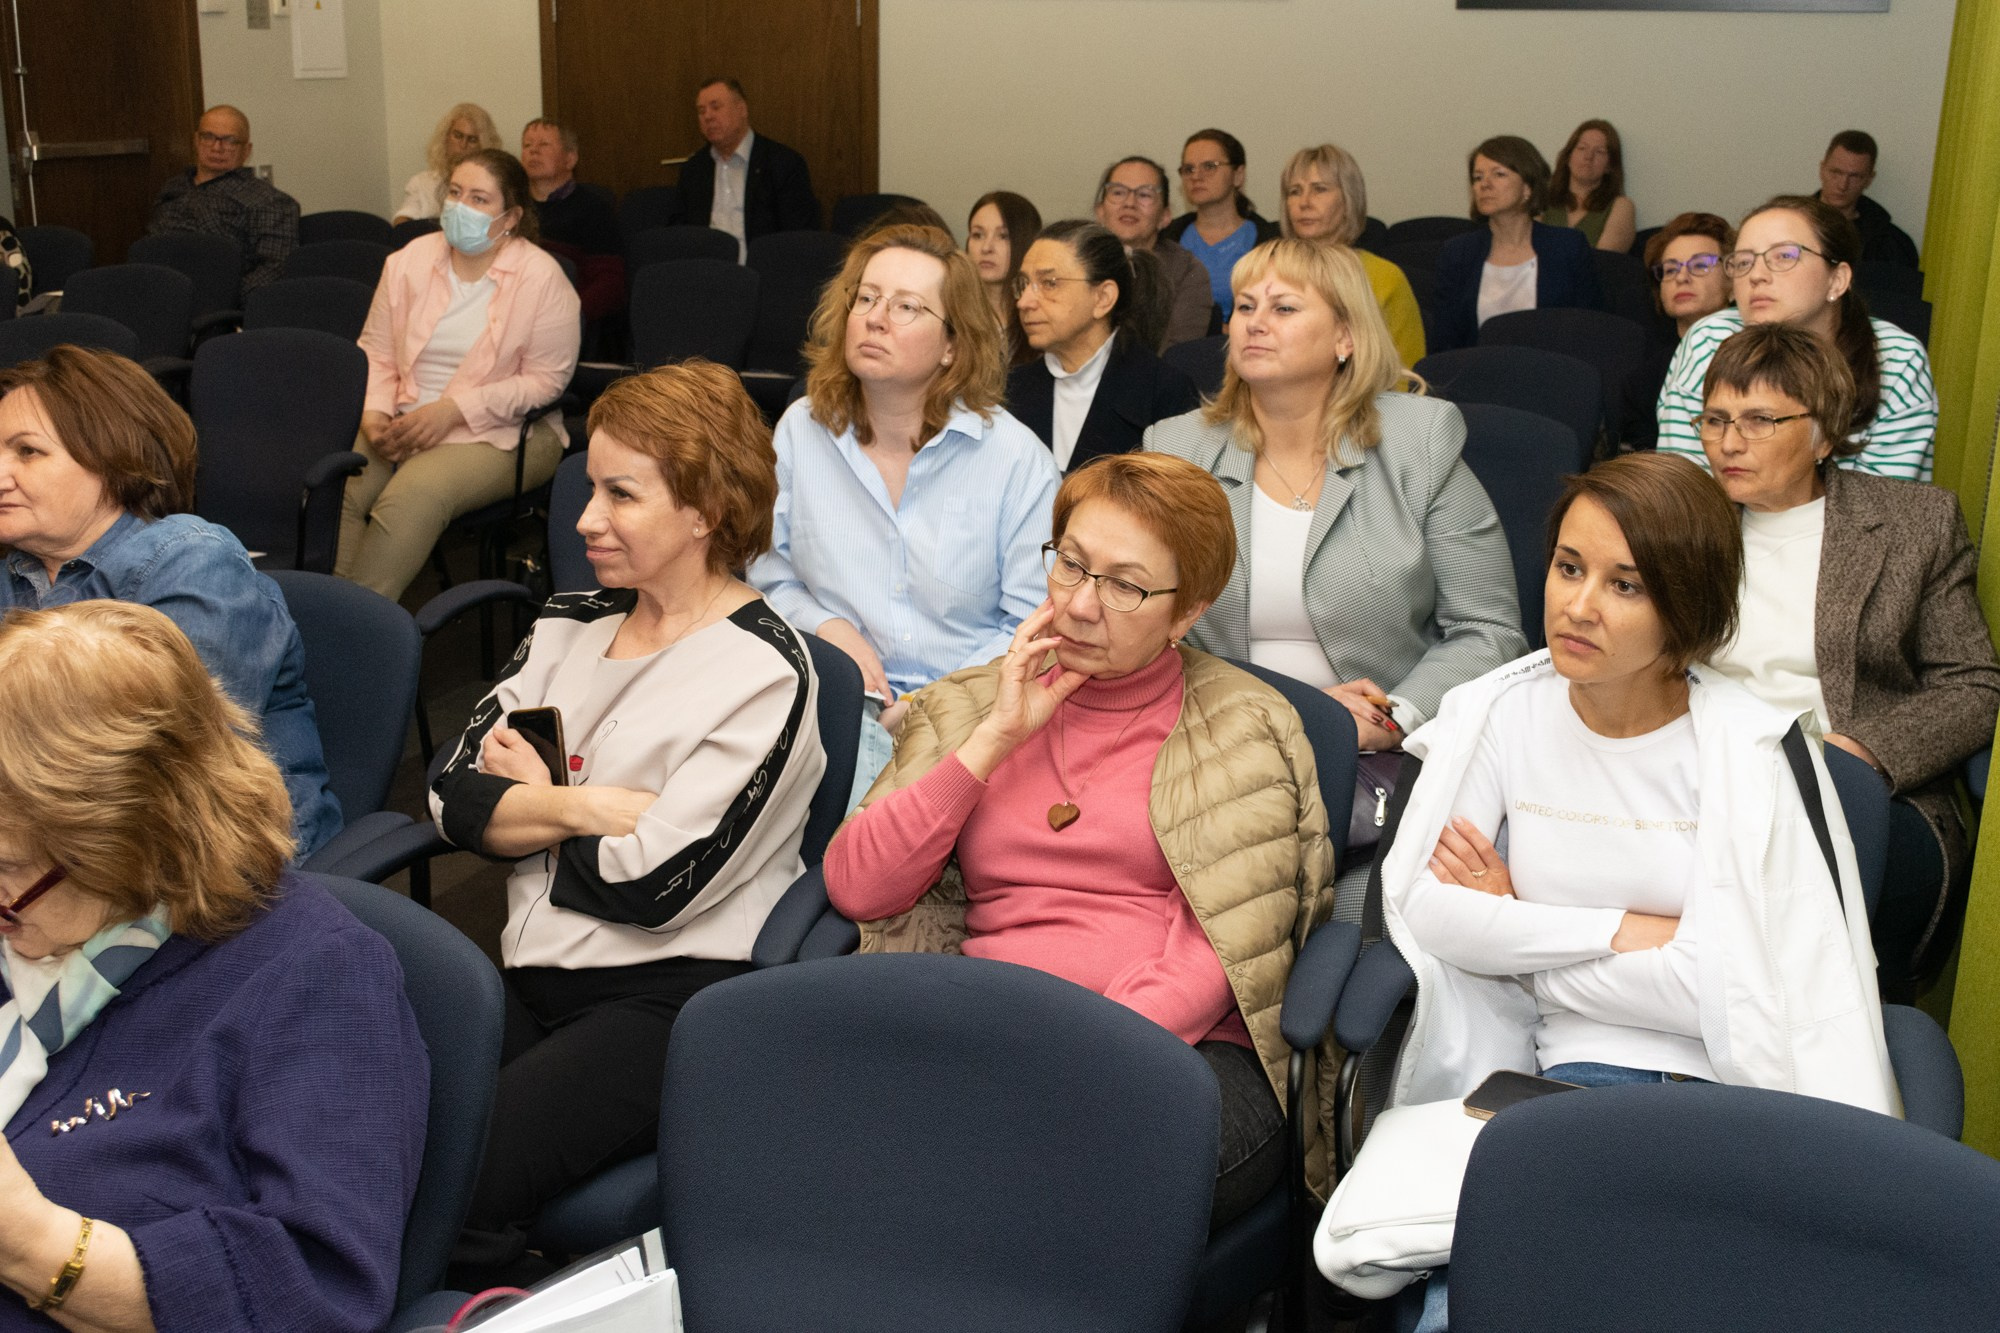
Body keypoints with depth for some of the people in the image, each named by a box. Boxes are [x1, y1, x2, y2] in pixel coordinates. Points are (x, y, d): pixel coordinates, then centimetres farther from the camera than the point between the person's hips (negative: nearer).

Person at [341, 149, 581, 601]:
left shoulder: (540, 278, -5)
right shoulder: (409, 261, 10)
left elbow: (545, 380, -9)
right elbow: (376, 355, 10)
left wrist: (452, 410, -16)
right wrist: (373, 414, -11)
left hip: (501, 433, -4)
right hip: (404, 423, 5)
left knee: (413, 494, -33)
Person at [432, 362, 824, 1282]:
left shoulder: (762, 674, -7)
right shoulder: (569, 627, 15)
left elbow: (650, 886, -14)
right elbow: (455, 795, 6)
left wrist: (531, 804, 0)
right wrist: (583, 805, -9)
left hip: (674, 997, -6)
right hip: (533, 976, 6)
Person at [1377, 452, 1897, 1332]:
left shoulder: (1746, 750, -5)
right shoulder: (1501, 711, 5)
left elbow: (1729, 994, -11)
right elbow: (1420, 906, -6)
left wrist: (1520, 929, -4)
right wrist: (1623, 932, -8)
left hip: (1716, 1085, -1)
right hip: (1557, 1071, 2)